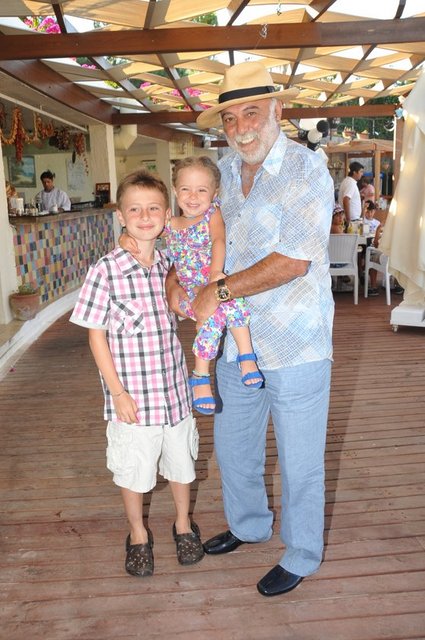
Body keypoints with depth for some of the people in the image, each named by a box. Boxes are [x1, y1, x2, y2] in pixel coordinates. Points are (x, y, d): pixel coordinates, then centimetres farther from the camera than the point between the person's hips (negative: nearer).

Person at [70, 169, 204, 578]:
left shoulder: (170, 266, -1)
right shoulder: (105, 271, -14)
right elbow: (96, 335, -9)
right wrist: (117, 390, -11)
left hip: (174, 387, 4)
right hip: (132, 394, -3)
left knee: (181, 462, 19)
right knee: (133, 471, 14)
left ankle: (183, 524, 44)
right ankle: (138, 534, 39)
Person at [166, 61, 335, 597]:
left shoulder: (307, 172, -15)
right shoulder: (224, 171, 6)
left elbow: (292, 262, -23)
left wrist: (219, 290, -18)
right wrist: (175, 273, 0)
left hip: (295, 345, -7)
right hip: (234, 341, 7)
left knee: (299, 461, 9)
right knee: (232, 446, 22)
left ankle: (302, 555, 33)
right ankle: (248, 525, 48)